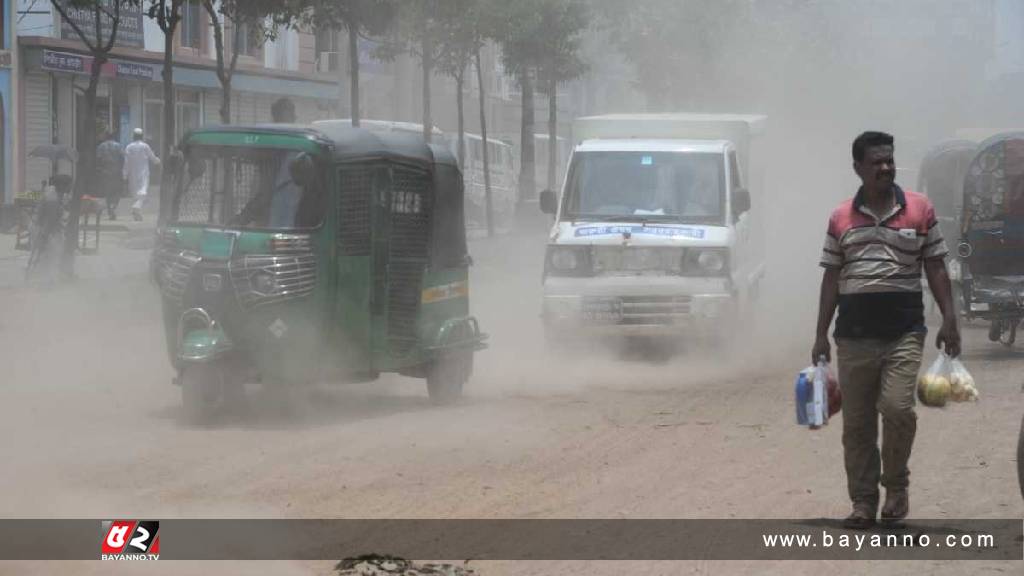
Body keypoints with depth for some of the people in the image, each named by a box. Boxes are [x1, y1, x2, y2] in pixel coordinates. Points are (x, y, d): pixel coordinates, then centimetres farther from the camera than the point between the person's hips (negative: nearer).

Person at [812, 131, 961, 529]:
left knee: (897, 407, -17)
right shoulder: (841, 219, 8)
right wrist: (821, 335, 7)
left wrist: (949, 320, -2)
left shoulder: (920, 209, 5)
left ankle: (896, 484, 7)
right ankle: (863, 503, 11)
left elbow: (935, 268, 6)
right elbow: (832, 278, 11)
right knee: (856, 423, 3)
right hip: (854, 329, 2)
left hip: (904, 328, -2)